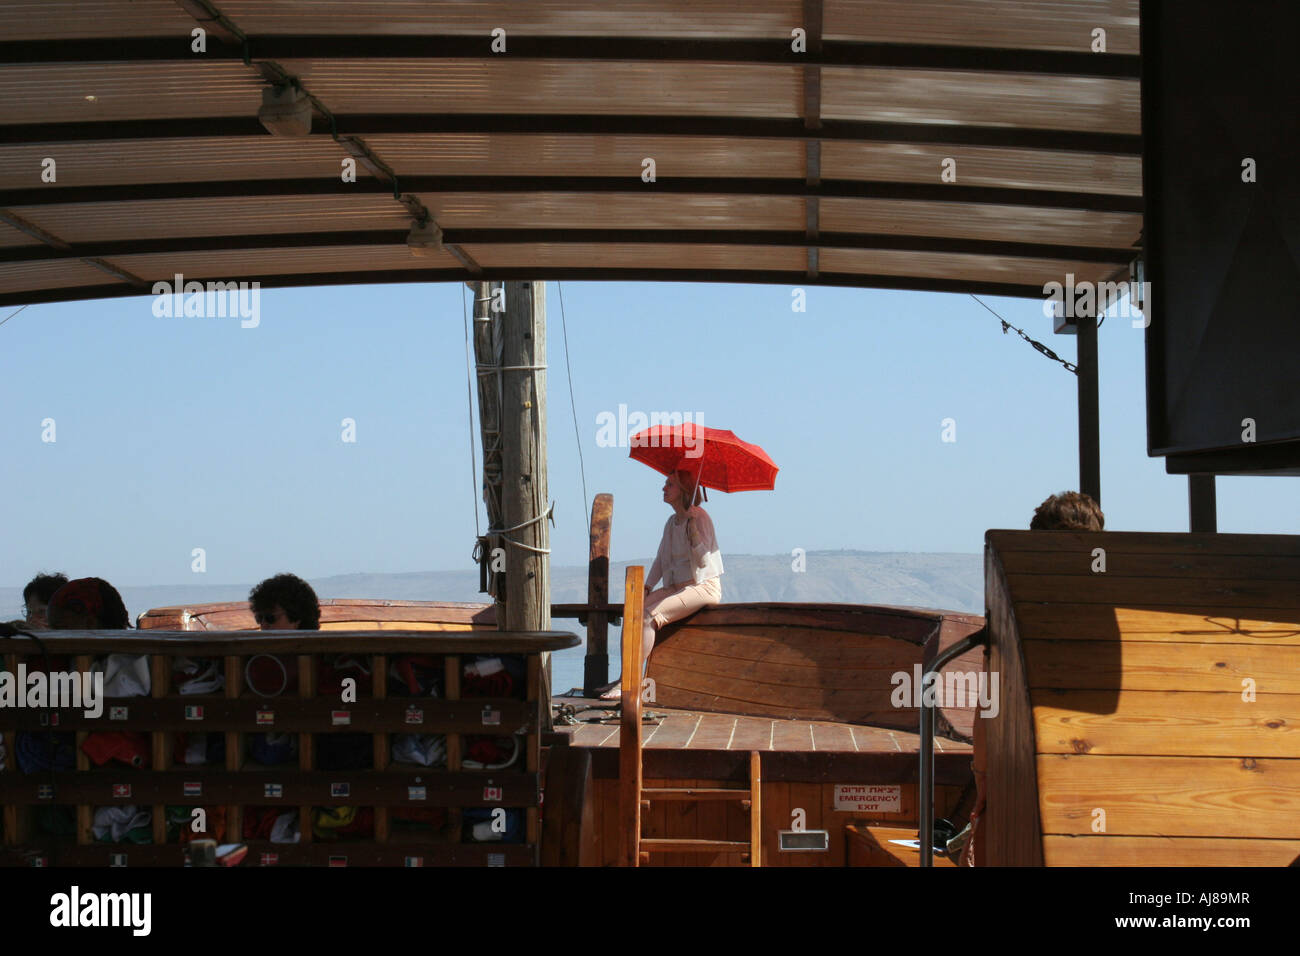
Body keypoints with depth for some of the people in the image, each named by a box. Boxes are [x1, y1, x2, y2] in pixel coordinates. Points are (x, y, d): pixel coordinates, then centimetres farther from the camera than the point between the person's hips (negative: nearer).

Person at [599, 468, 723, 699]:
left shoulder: (700, 517, -10)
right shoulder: (672, 522, 16)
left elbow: (702, 561, -19)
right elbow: (660, 560, 17)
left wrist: (693, 527, -27)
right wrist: (647, 588, 2)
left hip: (703, 587, -9)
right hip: (676, 587, 9)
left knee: (649, 616, -27)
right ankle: (624, 677, -17)